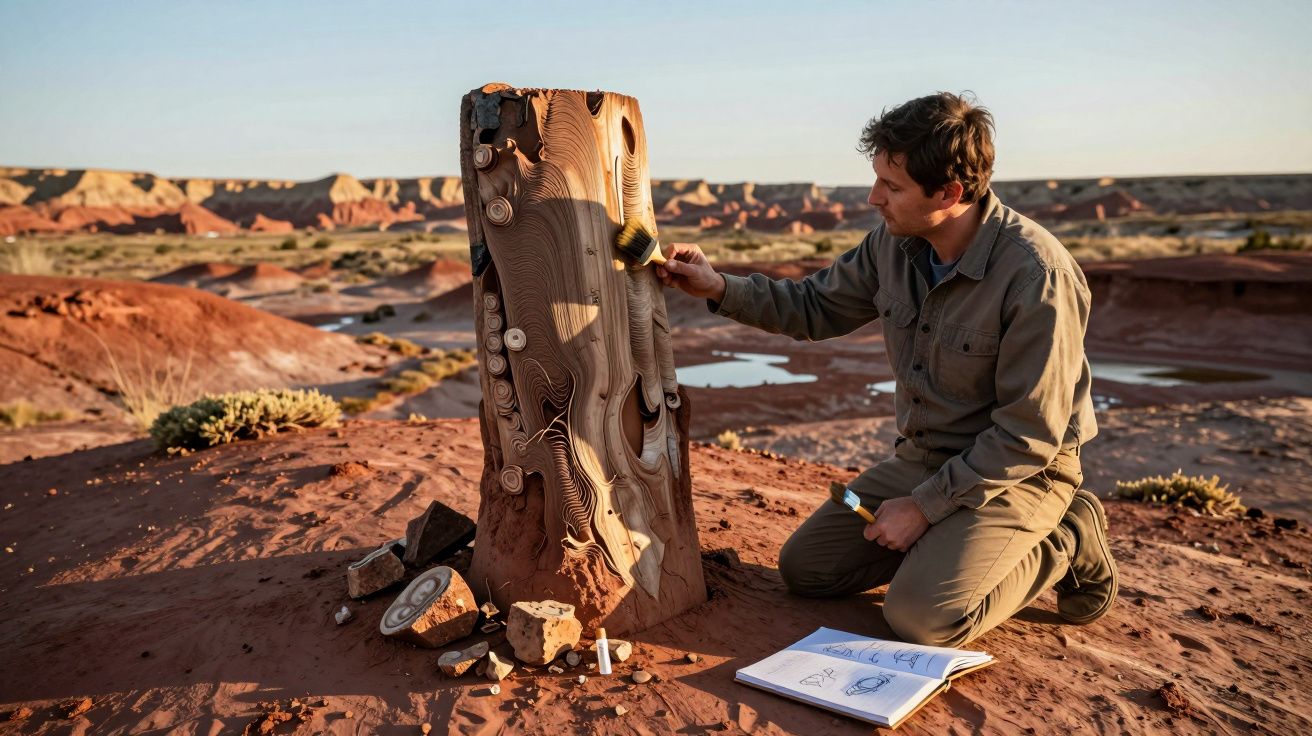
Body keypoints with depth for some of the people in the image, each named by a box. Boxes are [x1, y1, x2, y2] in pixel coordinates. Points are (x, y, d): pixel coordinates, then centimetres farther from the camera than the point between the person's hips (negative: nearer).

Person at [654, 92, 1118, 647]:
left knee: (920, 617, -23)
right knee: (803, 567, 4)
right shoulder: (894, 243, -7)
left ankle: (1065, 546, 2)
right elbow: (816, 308, 9)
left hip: (1018, 472, -6)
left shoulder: (1036, 275, -27)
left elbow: (1029, 436, -23)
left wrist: (926, 505, -20)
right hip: (920, 458, 7)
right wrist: (719, 288, -4)